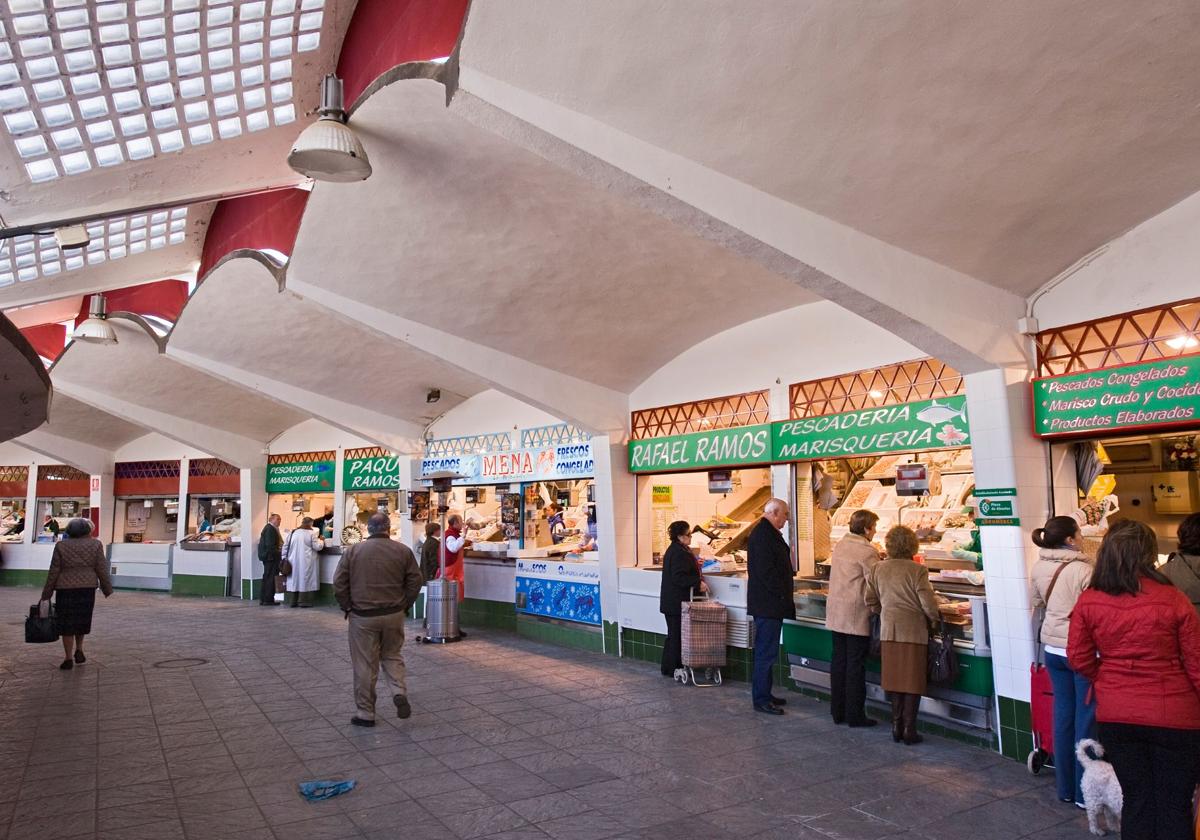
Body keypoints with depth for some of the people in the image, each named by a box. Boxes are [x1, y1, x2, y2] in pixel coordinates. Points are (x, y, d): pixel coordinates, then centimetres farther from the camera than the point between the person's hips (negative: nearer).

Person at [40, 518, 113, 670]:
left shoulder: (61, 546, -4)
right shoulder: (95, 545, -4)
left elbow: (54, 572, -4)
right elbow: (102, 570, -4)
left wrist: (46, 594, 3)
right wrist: (108, 591, 3)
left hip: (65, 588, -1)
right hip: (87, 588, 1)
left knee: (67, 623, 6)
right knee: (81, 619, 19)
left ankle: (69, 659, 4)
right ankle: (78, 650, 12)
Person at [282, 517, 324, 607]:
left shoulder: (292, 533, 6)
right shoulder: (311, 533, -8)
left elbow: (285, 547, 8)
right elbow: (317, 547, -9)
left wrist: (285, 558, 14)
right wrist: (321, 541, 10)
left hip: (294, 562, 4)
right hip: (306, 562, -4)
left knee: (294, 580, 9)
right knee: (305, 580, 0)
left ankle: (292, 601, 12)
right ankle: (304, 601, 0)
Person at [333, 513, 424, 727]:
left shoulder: (353, 551, -4)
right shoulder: (403, 551, -2)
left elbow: (339, 583, -3)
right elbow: (416, 580, -2)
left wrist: (348, 608, 8)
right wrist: (404, 605, 10)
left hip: (362, 616, -1)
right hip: (394, 615, 1)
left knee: (365, 665, 8)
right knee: (392, 655, 20)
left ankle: (366, 713, 16)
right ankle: (400, 692, -1)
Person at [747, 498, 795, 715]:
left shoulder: (768, 533, 17)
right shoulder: (762, 535, -18)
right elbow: (766, 571, -24)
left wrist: (784, 597, 19)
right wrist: (782, 596, -16)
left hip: (771, 605, 11)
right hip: (768, 605, -11)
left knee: (767, 651, 16)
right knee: (766, 653, -5)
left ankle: (764, 695, 25)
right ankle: (761, 700, 1)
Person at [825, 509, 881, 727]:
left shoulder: (839, 546, 9)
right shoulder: (867, 551, -15)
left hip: (835, 614, 7)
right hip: (856, 615, -7)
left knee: (838, 661, 13)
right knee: (856, 665, 1)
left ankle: (838, 711, 20)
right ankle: (855, 715, 8)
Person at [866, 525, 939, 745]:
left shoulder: (877, 569, 1)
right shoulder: (917, 570, -14)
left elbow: (871, 602, 6)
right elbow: (928, 605, -13)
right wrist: (934, 618, 8)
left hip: (888, 630, 4)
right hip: (913, 630, -4)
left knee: (894, 678, 13)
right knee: (912, 681, 7)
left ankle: (896, 726, 19)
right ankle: (909, 729, 11)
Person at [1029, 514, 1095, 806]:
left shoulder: (1039, 567, 3)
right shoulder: (1083, 570, -18)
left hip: (1053, 649, 6)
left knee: (1063, 715, 14)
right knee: (1086, 719, 4)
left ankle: (1065, 788, 24)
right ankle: (1084, 792, 12)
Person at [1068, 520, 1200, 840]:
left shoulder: (1088, 602, -9)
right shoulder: (1173, 600, -15)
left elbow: (1079, 659, -1)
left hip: (1115, 716, 2)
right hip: (1173, 716, -2)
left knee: (1137, 801, 17)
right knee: (1174, 806, 13)